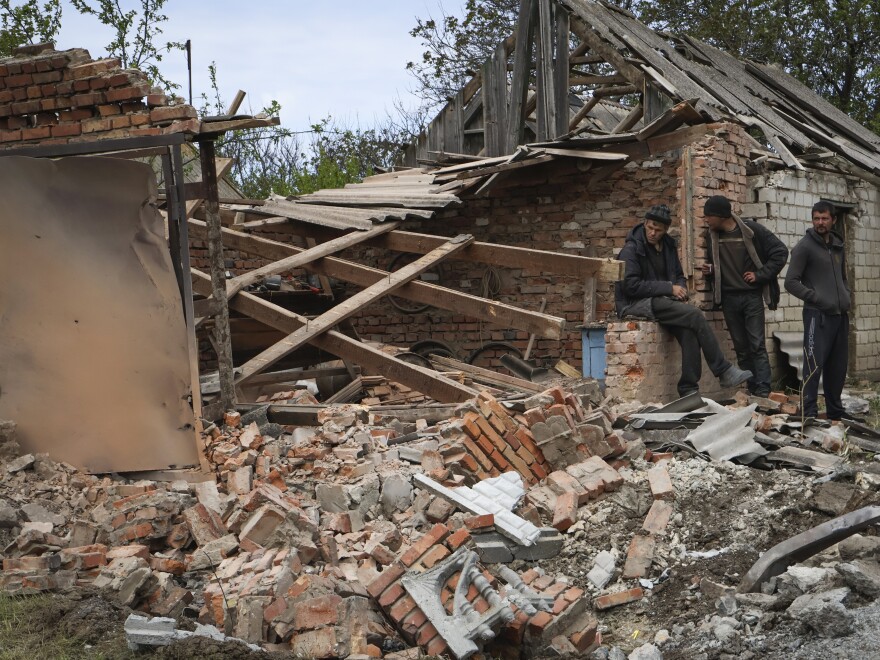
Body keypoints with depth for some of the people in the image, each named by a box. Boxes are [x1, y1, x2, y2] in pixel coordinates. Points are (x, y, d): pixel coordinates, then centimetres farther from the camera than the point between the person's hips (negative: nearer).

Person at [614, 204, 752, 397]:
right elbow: (631, 286, -16)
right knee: (695, 315, -23)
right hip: (635, 304, -6)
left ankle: (689, 389, -21)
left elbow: (679, 276, 25)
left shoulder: (668, 245, 14)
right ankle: (724, 371, -15)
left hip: (659, 301, 7)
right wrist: (669, 288, -15)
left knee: (689, 330, -25)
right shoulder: (632, 248, -8)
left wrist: (680, 288, 0)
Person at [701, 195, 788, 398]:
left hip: (752, 295, -4)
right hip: (728, 298, 4)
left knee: (757, 346, -8)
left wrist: (760, 275, -10)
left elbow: (780, 252, -6)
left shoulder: (752, 230, -9)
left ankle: (763, 393, -9)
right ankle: (751, 392, 11)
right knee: (741, 348, 7)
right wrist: (709, 269, -1)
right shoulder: (712, 235, 5)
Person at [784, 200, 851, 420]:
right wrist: (816, 298, -15)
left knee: (838, 367, 11)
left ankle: (836, 412, 21)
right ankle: (810, 414, -7)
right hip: (817, 316, -7)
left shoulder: (838, 246, 15)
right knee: (814, 366, -10)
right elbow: (791, 282, -9)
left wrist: (846, 298, 9)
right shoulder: (804, 247, -5)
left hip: (840, 316, 7)